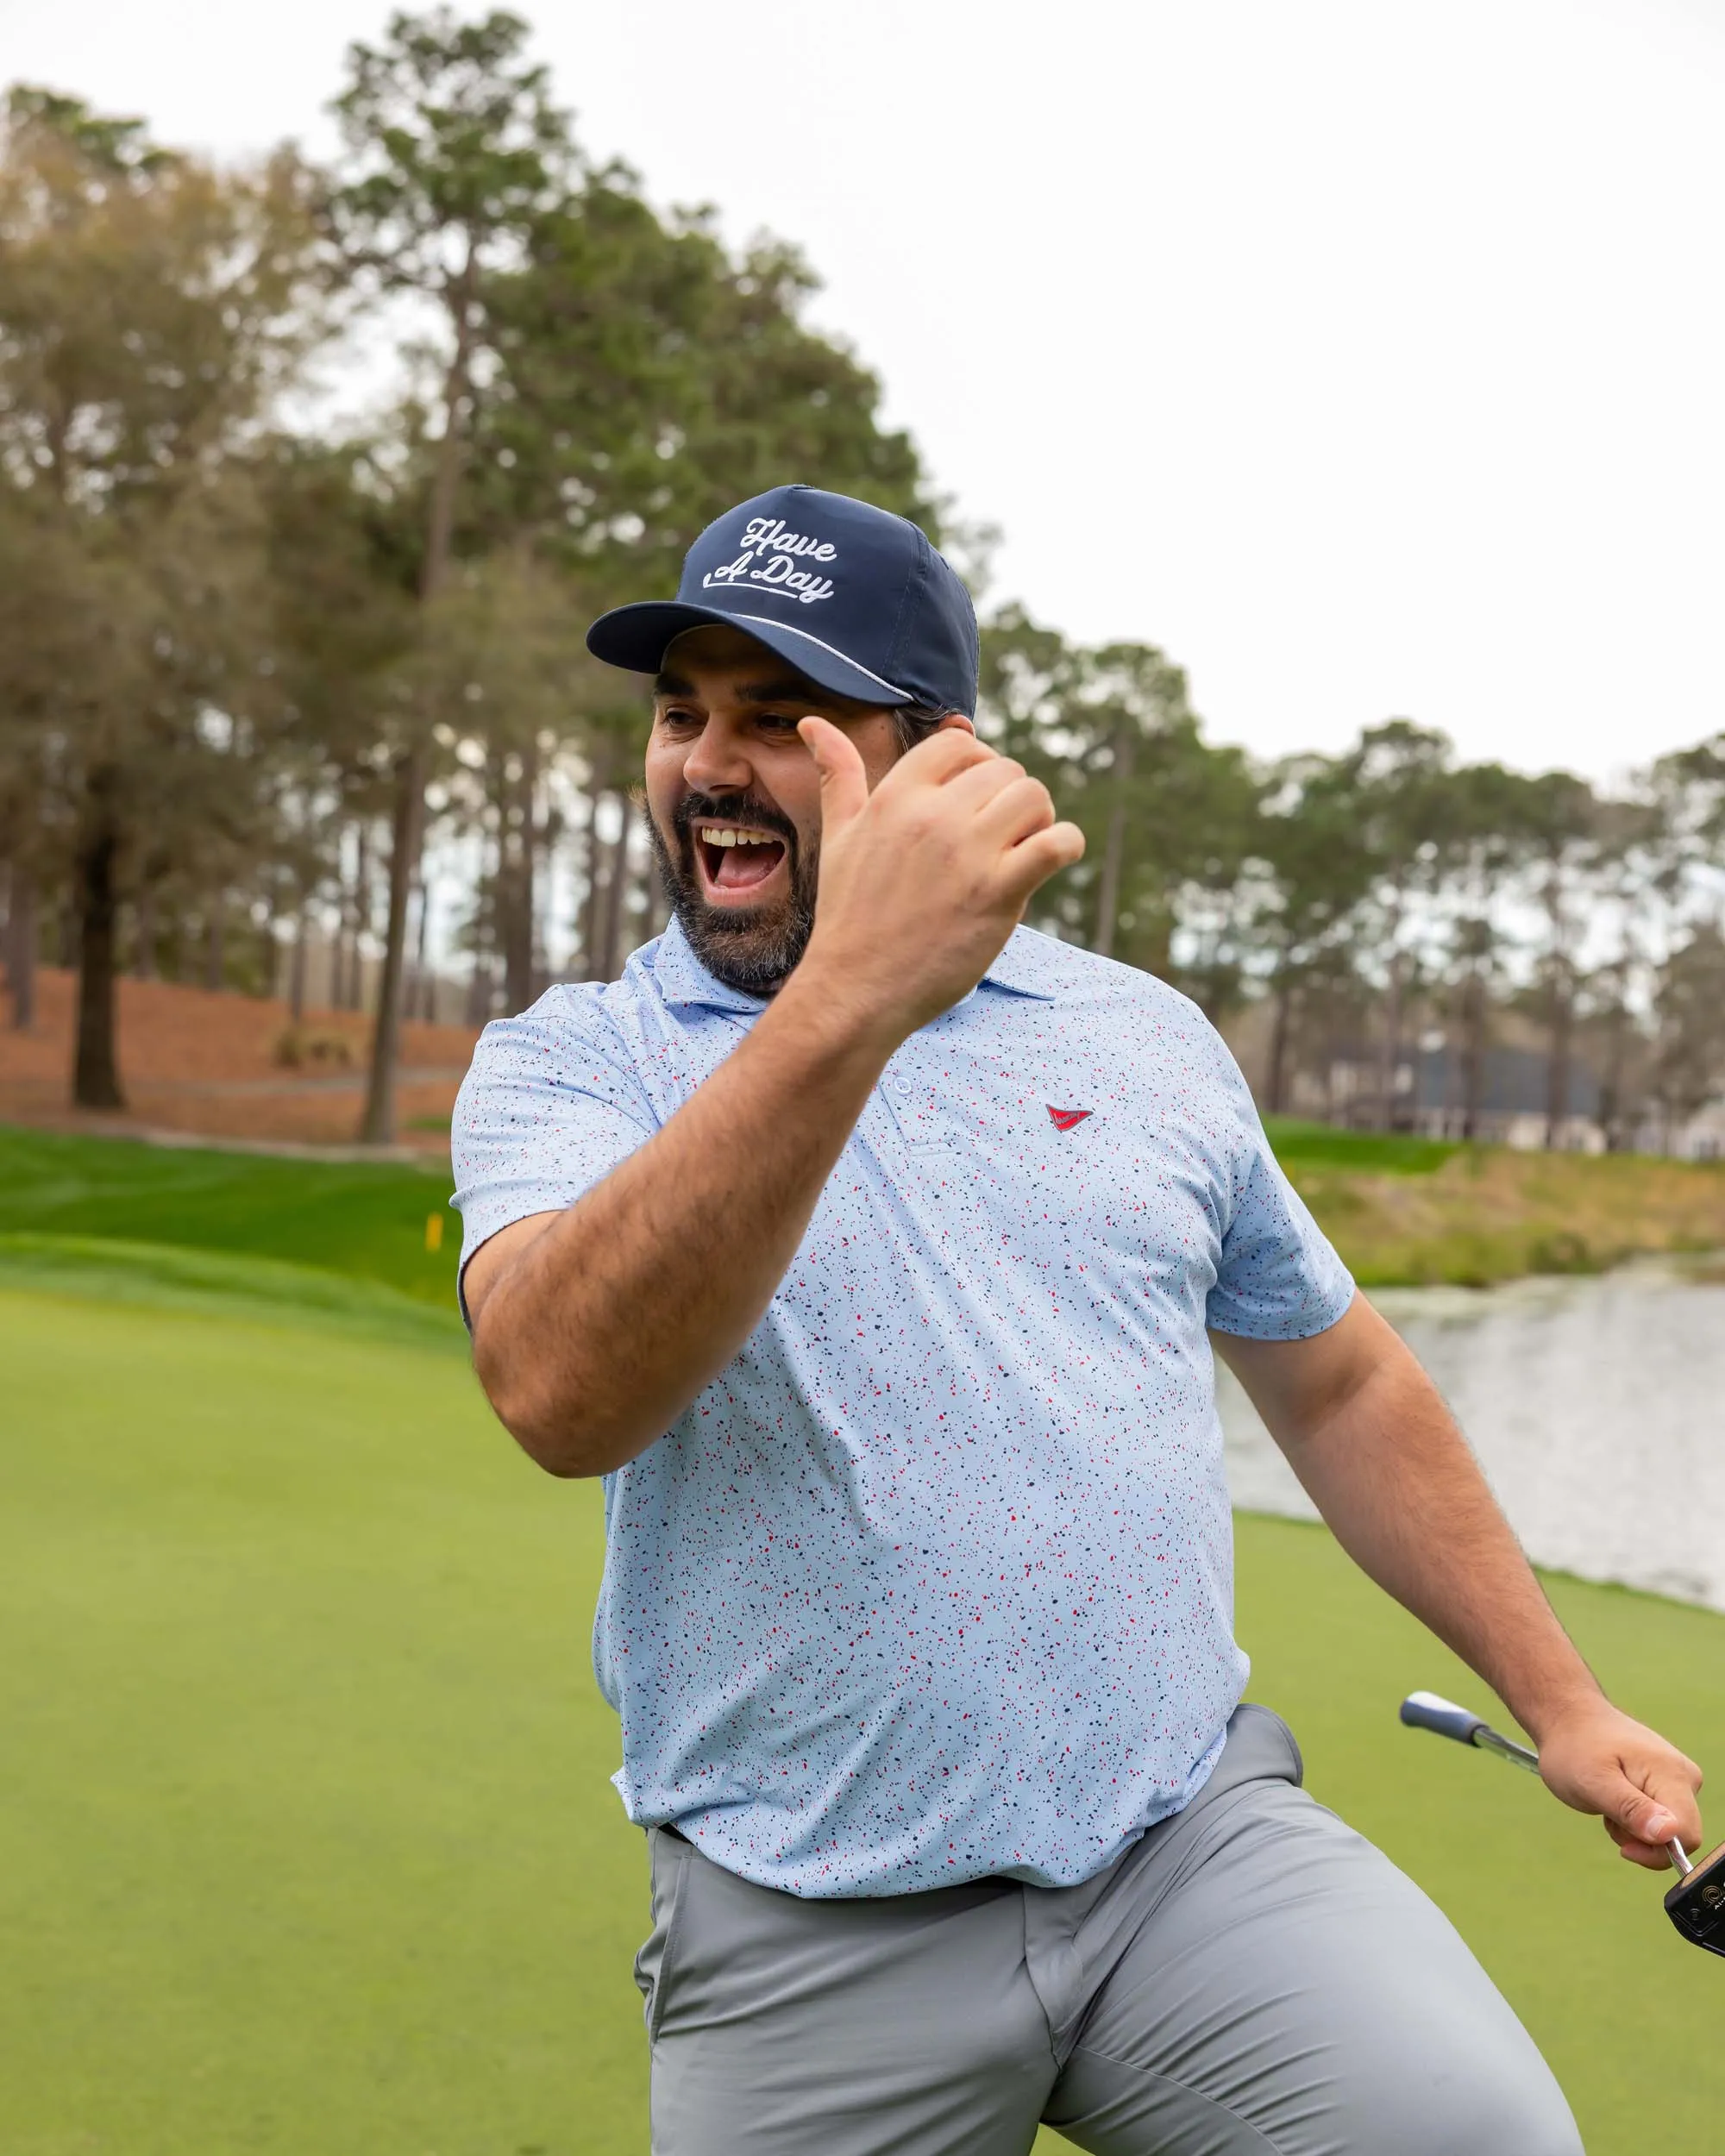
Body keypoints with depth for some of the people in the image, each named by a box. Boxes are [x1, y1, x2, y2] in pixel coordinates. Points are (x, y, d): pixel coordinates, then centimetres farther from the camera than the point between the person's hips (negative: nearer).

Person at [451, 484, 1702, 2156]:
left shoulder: (1143, 1036, 7)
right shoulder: (565, 1063, -2)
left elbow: (1336, 1385, 18)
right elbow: (561, 1396, -24)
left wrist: (1558, 1701, 18)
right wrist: (849, 999, -35)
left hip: (1195, 1836, 1)